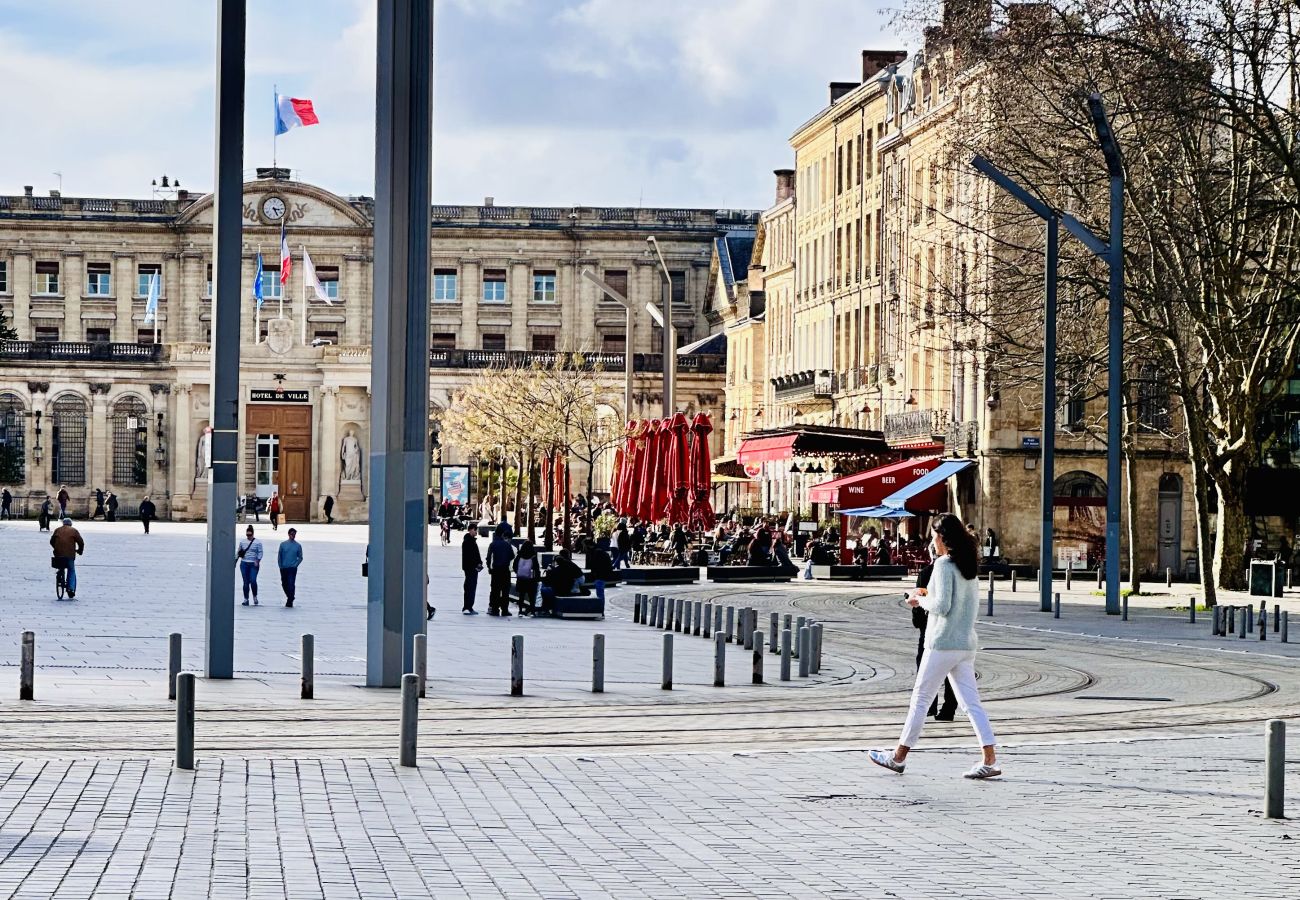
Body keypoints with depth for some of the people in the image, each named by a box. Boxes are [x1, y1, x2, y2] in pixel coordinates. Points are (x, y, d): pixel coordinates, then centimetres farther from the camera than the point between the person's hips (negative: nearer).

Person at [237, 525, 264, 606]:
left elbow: (260, 553, 0)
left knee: (253, 581, -15)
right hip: (244, 564, 3)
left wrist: (258, 561, -11)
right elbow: (238, 552, 16)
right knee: (246, 582, 2)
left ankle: (255, 596, 5)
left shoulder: (258, 542, 1)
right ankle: (246, 599, 7)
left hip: (253, 564, -3)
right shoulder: (242, 542, 10)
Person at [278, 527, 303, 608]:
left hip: (293, 569, -2)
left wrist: (295, 565, -6)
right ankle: (290, 597, 31)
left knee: (291, 585, -12)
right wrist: (280, 565, 1)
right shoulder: (283, 544, 5)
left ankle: (289, 602, -11)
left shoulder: (298, 546, 3)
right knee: (284, 584, 10)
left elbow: (300, 558, 6)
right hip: (284, 568, 2)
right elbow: (279, 556, 8)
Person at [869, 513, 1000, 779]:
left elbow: (941, 606, -20)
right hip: (966, 645, 7)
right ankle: (990, 761, -3)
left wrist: (921, 600, -2)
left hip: (942, 644, -7)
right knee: (971, 703, 5)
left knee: (920, 699, 3)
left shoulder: (944, 564, -13)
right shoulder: (968, 566, 12)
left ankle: (899, 757, 12)